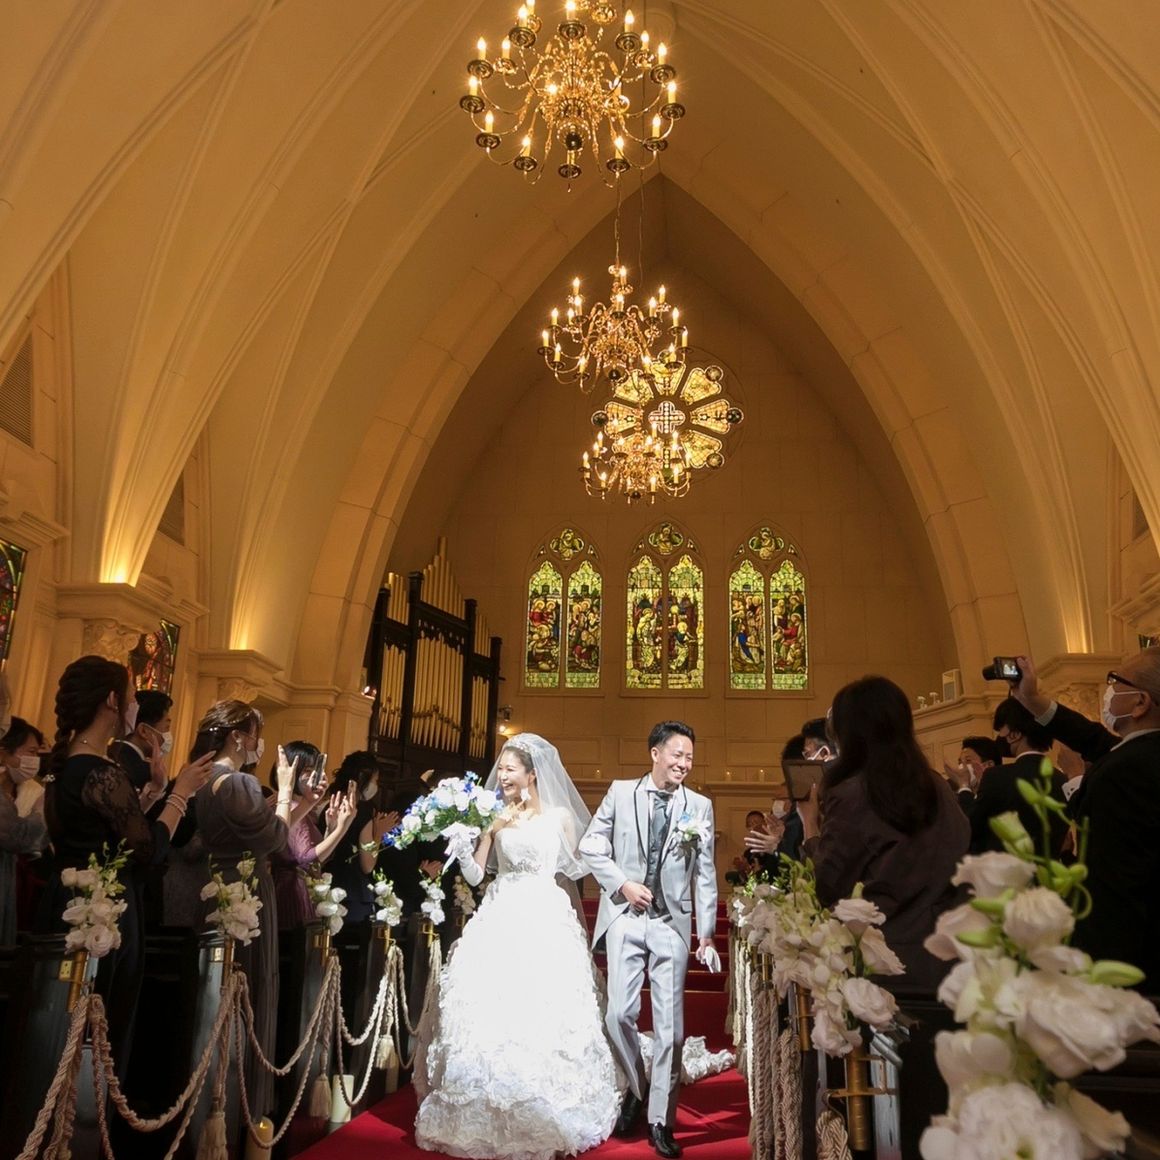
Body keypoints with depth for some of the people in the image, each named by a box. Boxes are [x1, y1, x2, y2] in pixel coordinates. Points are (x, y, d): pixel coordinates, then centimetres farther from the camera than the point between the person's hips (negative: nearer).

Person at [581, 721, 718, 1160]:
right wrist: (622, 883, -10)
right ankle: (635, 1089, 28)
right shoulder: (620, 792, 1)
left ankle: (660, 1121, 17)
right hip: (625, 918, 0)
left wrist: (707, 932, 2)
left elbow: (705, 874, 3)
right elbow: (591, 845, 2)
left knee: (670, 1023, 4)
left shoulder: (700, 806, 3)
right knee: (619, 1014, 0)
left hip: (672, 923, 1)